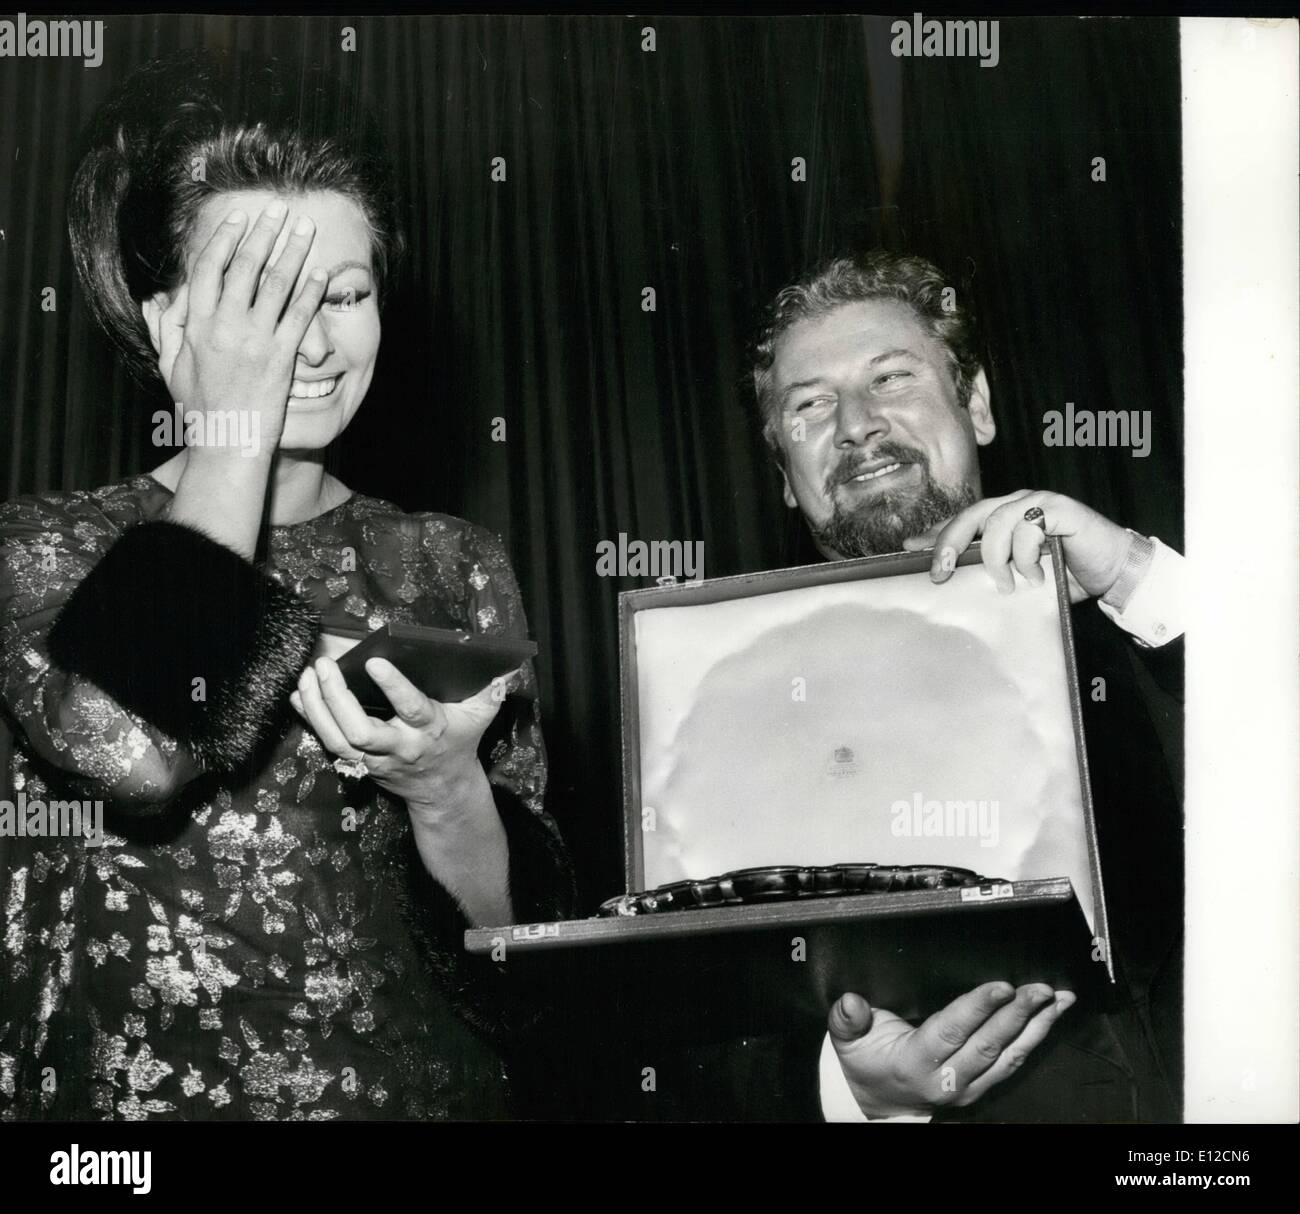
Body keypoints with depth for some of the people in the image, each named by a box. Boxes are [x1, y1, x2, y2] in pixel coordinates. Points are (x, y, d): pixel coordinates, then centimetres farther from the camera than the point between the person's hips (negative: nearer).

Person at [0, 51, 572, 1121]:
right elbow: (134, 748, -20)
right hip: (124, 1090, 0)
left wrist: (445, 786, -16)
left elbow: (524, 919, 4)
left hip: (421, 1083, 1)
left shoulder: (452, 565, 4)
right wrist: (235, 423, -11)